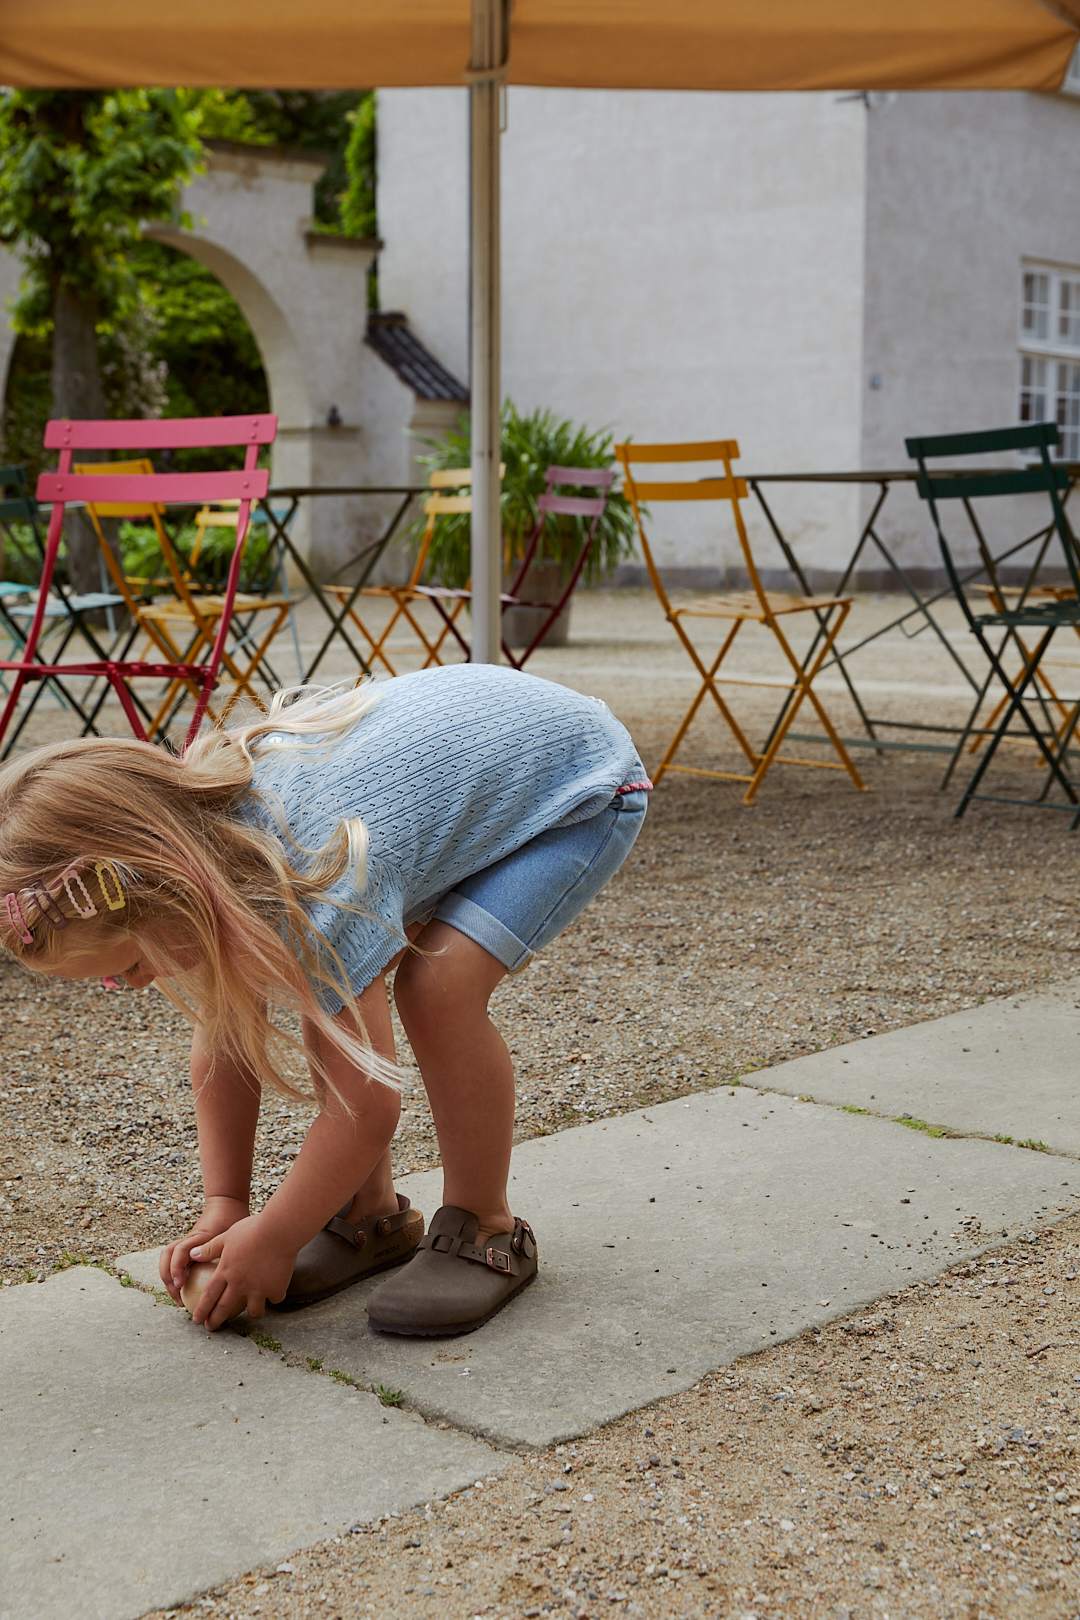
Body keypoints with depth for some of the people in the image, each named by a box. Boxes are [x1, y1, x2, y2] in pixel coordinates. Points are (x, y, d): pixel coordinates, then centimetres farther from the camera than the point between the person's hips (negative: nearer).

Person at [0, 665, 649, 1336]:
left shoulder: (313, 886, -39)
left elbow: (366, 1104, -29)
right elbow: (224, 1044, -2)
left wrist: (271, 1240, -17)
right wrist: (224, 1205, -4)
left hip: (581, 781, -8)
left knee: (440, 985, -26)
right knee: (331, 989, -7)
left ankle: (484, 1232, -6)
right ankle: (372, 1213, 9)